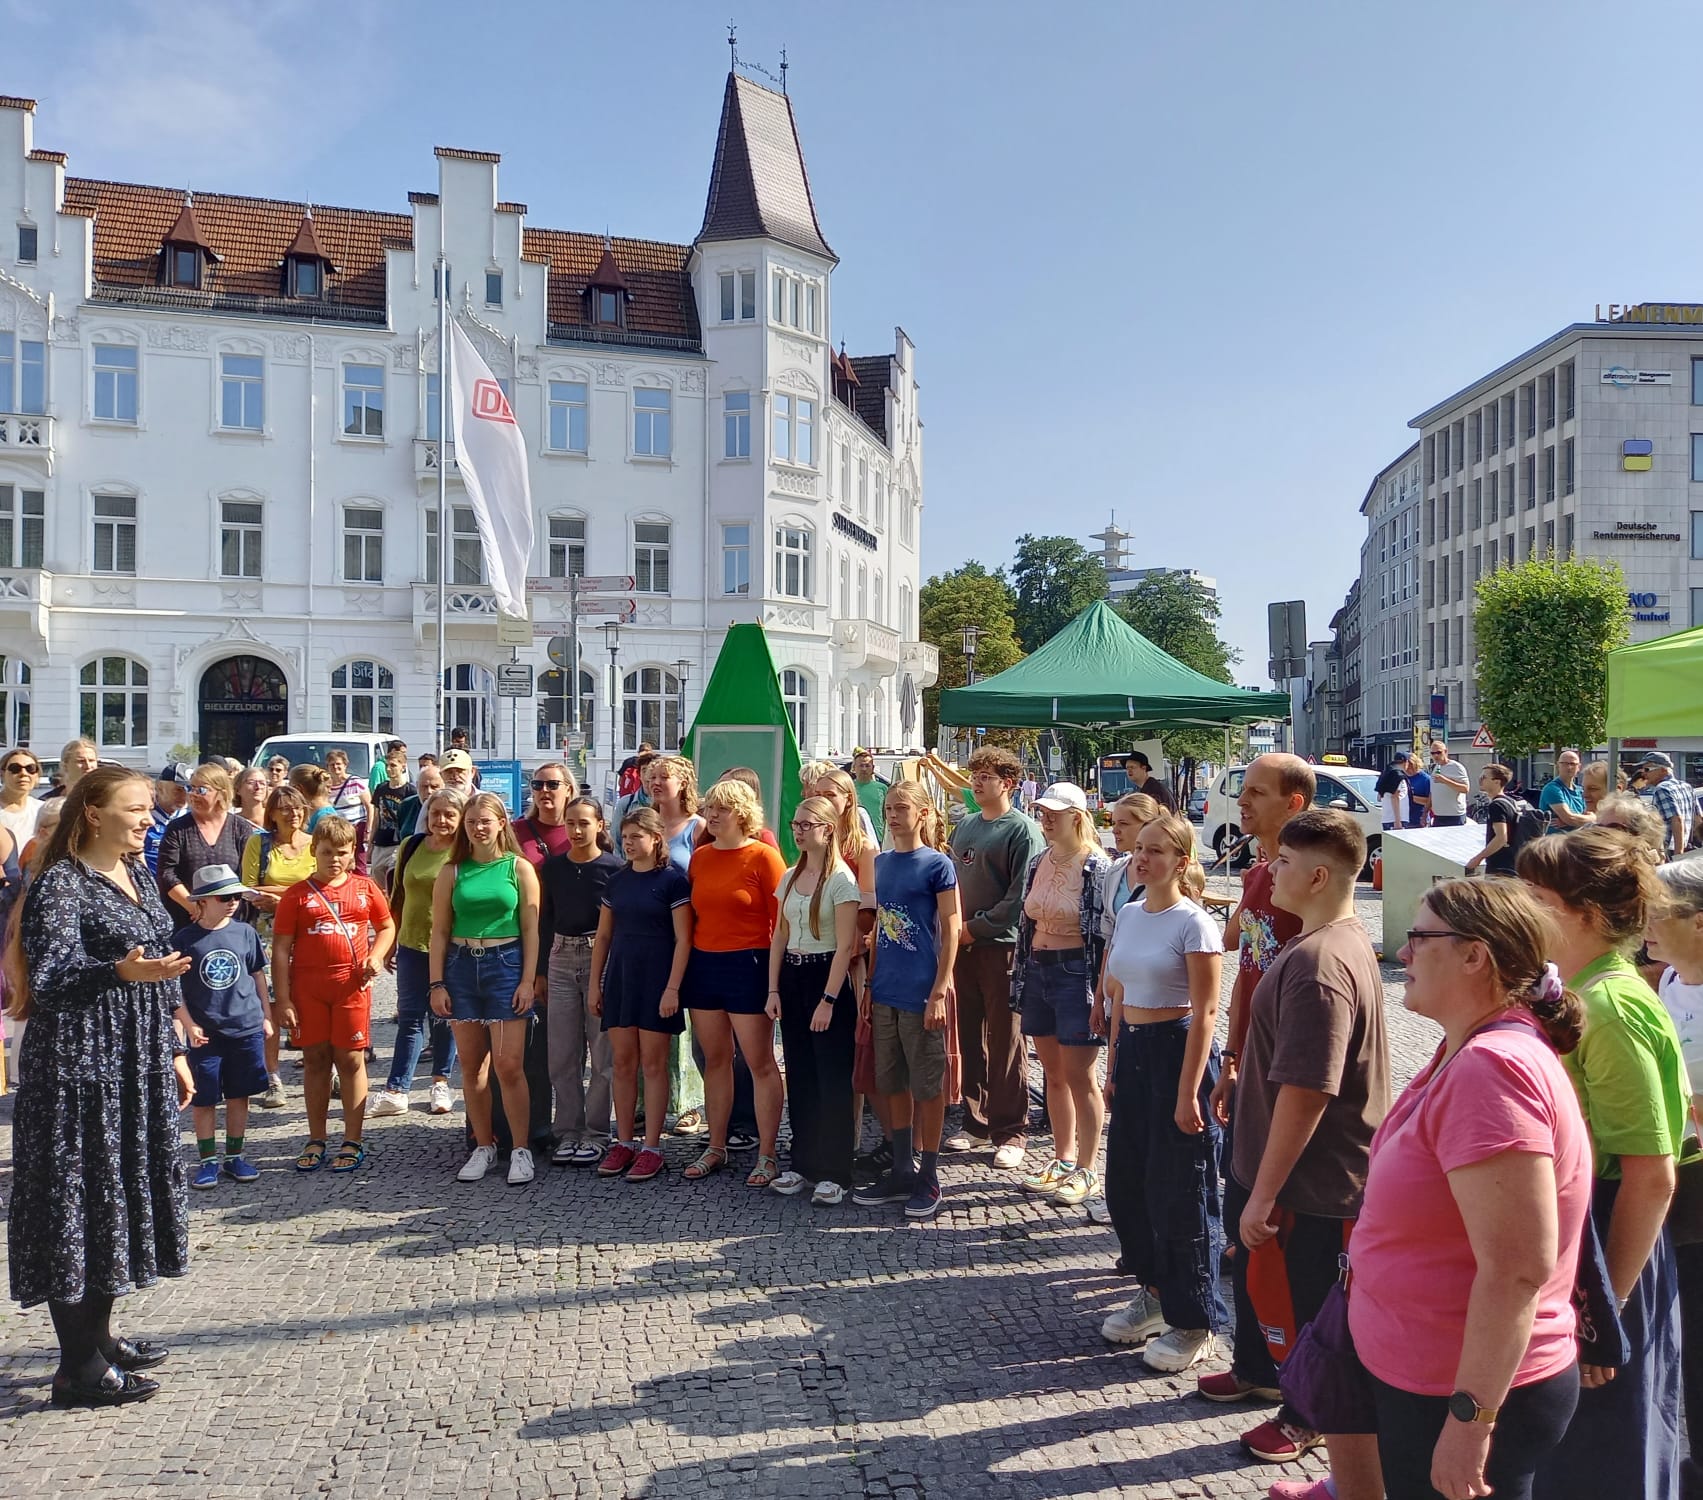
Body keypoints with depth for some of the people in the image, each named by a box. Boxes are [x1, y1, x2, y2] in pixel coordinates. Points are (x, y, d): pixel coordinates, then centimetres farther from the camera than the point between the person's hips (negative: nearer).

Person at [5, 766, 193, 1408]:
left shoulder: (137, 877, 12)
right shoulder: (60, 884, -12)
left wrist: (174, 1051, 18)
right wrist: (120, 971, -38)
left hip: (138, 1066, 8)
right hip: (78, 1069, -8)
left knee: (126, 1193, 14)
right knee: (79, 1199, -2)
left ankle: (98, 1335, 29)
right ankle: (78, 1367, 8)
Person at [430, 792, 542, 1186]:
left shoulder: (519, 868, 1)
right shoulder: (452, 872, 7)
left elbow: (531, 929, 0)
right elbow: (440, 931, 7)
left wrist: (528, 980, -7)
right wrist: (436, 983, 0)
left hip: (506, 964, -3)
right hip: (462, 966, 3)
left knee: (509, 1065, -6)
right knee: (472, 1066, 8)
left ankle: (520, 1150, 5)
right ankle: (483, 1147, 20)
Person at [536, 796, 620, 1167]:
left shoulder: (613, 868, -5)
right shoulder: (552, 867, 7)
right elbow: (545, 920, 10)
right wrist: (540, 970, 7)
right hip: (561, 959, 4)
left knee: (602, 1053, 2)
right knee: (562, 1055, 7)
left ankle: (596, 1134, 11)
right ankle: (568, 1132, 18)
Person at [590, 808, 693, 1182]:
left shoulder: (673, 879, -6)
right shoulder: (616, 881, 11)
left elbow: (683, 939, -9)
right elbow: (603, 935, 15)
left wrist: (672, 988, -15)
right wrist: (594, 982, 10)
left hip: (657, 978, -5)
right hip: (620, 977, 5)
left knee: (653, 1063, -1)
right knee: (622, 1062, 7)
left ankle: (652, 1148, 7)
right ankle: (624, 1143, 16)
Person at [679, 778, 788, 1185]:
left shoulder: (763, 856, -7)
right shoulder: (700, 857, 10)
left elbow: (781, 920, -9)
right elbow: (692, 916, 13)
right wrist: (686, 967, 8)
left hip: (747, 965, -6)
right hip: (703, 965, 6)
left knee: (760, 1062, 0)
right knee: (715, 1060, 14)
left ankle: (767, 1154, 8)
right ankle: (716, 1148, 24)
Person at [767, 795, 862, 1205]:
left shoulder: (841, 879, -11)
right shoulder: (790, 877, 11)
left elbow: (846, 946, -15)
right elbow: (779, 937, 13)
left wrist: (828, 999, -18)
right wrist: (774, 989, 5)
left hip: (827, 977, -7)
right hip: (791, 977, 7)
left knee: (832, 1079, -2)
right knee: (798, 1076, 11)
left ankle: (834, 1173, 6)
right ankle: (803, 1163, 21)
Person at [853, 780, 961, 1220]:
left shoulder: (937, 865, -8)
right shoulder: (881, 863, 10)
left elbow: (950, 932, -9)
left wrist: (939, 992, -14)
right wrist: (869, 983, 11)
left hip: (921, 993, -6)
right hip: (885, 992, 6)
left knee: (927, 1085, 4)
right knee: (892, 1083, 13)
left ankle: (929, 1177, 15)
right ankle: (901, 1170, 25)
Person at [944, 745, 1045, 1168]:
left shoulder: (1023, 830, -7)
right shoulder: (965, 826, 15)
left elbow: (1020, 897, -14)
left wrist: (974, 927, -13)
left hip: (1001, 947, -6)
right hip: (961, 947, 6)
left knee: (1005, 1044, -1)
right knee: (967, 1039, 11)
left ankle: (1011, 1132, 8)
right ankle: (975, 1122, 22)